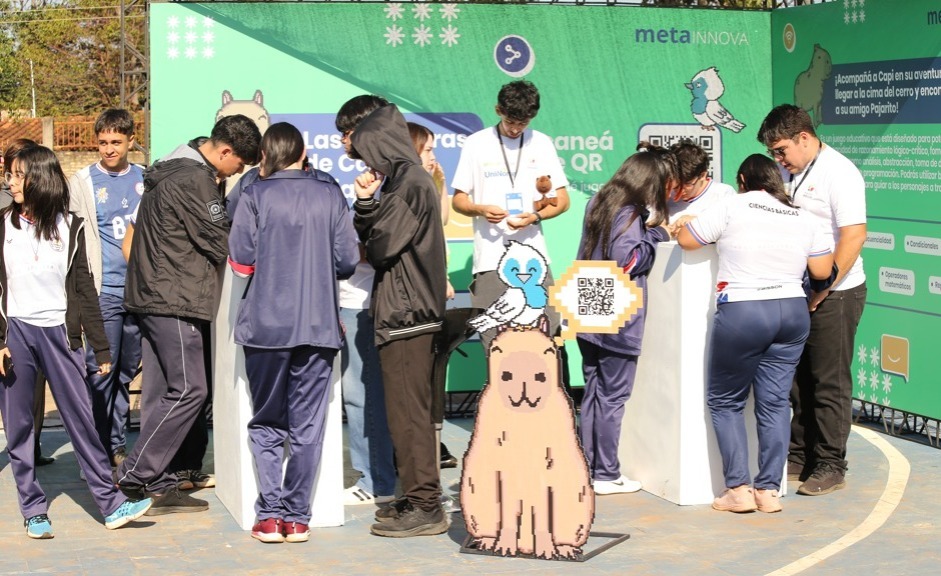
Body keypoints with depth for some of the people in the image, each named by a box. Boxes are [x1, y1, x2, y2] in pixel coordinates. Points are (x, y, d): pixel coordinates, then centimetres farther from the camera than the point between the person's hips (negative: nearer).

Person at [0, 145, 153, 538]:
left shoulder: (70, 227, 5)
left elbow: (83, 288, 7)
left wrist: (101, 349, 6)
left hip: (59, 333, 0)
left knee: (81, 420, -1)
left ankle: (111, 505, 3)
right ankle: (33, 511, 12)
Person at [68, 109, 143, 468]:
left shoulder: (145, 179, 10)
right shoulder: (83, 182, 1)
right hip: (103, 291, -3)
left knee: (127, 371, 9)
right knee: (101, 373, -5)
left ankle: (118, 444, 19)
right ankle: (104, 449, 4)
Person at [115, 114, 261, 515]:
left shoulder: (170, 171, 18)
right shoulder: (195, 180, -14)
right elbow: (221, 244, -12)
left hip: (150, 299, 10)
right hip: (174, 301, -10)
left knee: (160, 392, 9)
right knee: (188, 390, -7)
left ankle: (157, 485, 11)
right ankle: (134, 478, -5)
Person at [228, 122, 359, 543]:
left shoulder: (255, 196, -2)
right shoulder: (330, 195, 3)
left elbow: (241, 261, -7)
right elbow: (348, 260, 0)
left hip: (266, 326, -1)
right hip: (319, 325, 1)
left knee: (267, 425, 10)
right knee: (307, 426, 7)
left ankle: (270, 516, 3)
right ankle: (297, 517, 8)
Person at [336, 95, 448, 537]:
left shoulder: (410, 182, -13)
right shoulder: (396, 178, 17)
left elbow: (380, 248, -18)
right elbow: (364, 238, 14)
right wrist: (364, 202, -3)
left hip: (407, 314, -10)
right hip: (402, 313, 10)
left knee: (408, 413, -7)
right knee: (404, 412, 13)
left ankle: (424, 507, -3)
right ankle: (417, 500, 19)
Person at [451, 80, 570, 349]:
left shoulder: (541, 143, 11)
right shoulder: (476, 143, 6)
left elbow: (562, 200, 10)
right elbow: (458, 200, 7)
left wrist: (536, 216, -10)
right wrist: (481, 210, -15)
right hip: (490, 258, -1)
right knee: (494, 341, -3)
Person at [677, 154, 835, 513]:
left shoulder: (732, 207, -4)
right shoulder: (802, 218, 10)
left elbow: (685, 240, 1)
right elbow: (823, 271, 12)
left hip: (741, 314, -4)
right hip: (792, 312, 5)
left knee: (725, 401, 8)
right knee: (774, 403, 9)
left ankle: (738, 488, 2)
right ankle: (770, 490, 8)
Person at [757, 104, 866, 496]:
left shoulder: (838, 173, -13)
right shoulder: (787, 173, 11)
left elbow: (854, 235, -19)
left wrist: (821, 291, -19)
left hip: (834, 294, -8)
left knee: (829, 383, -1)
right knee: (796, 379, 13)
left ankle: (830, 467, 7)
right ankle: (799, 457, 24)